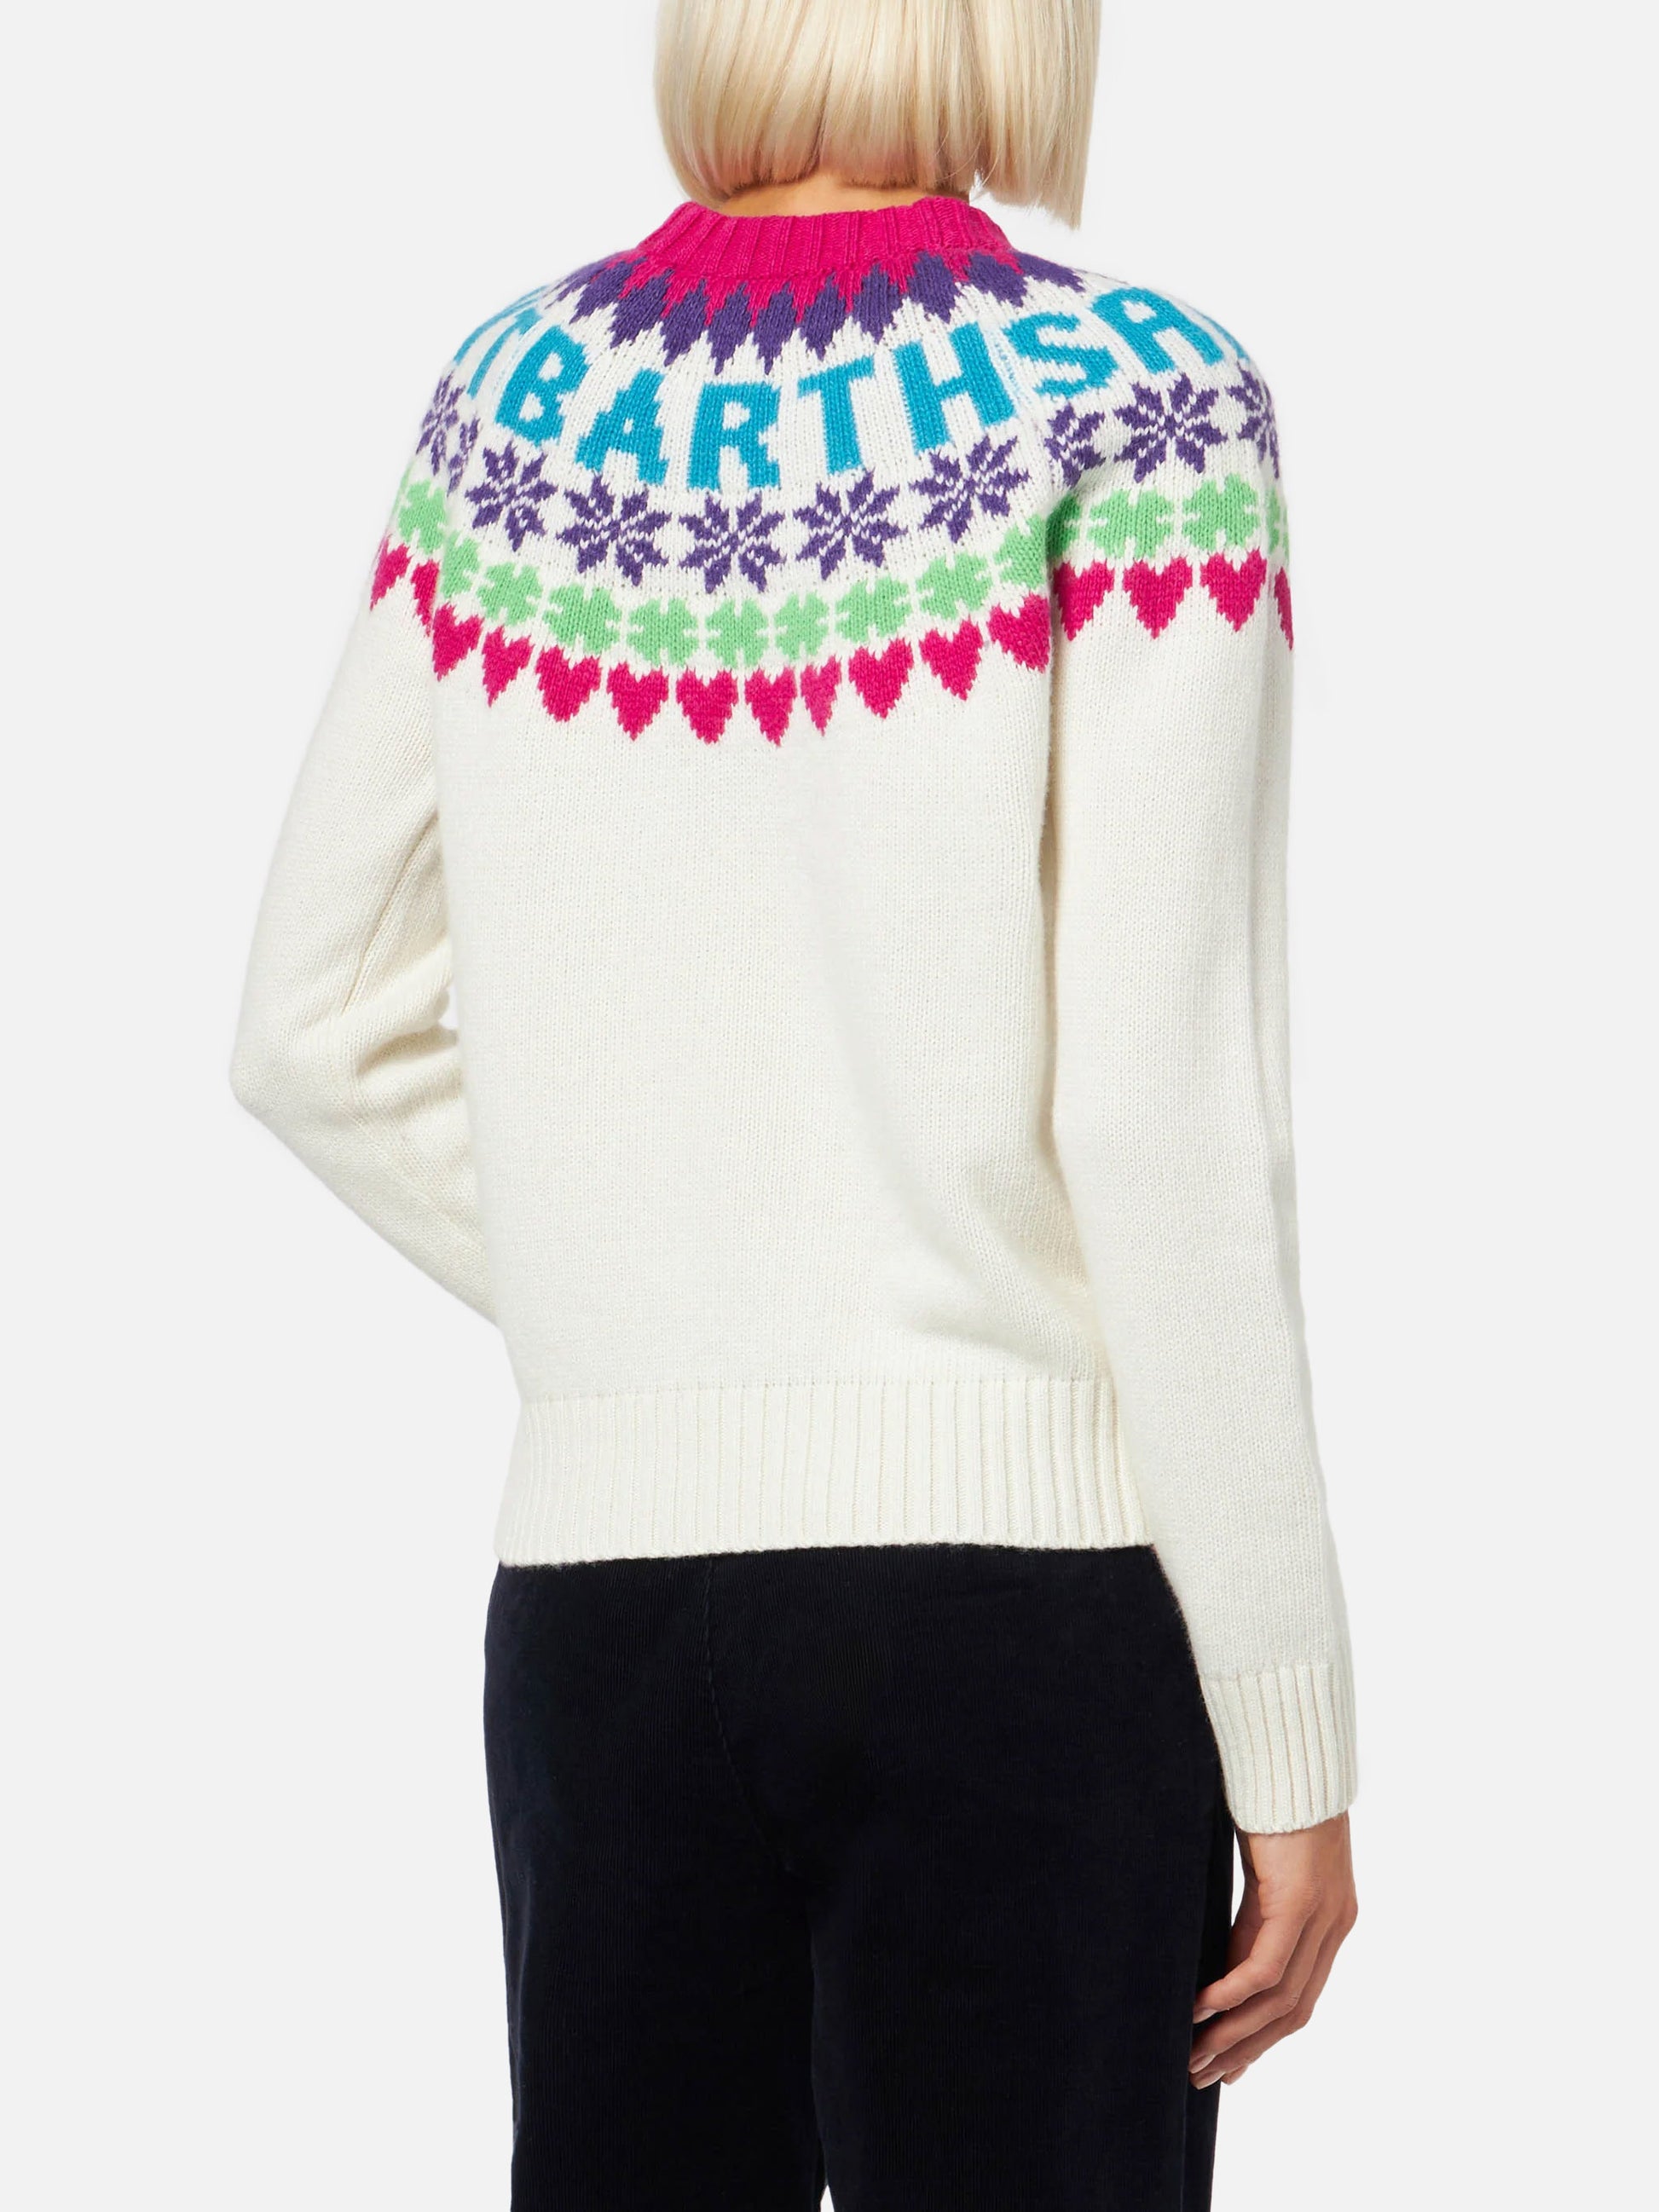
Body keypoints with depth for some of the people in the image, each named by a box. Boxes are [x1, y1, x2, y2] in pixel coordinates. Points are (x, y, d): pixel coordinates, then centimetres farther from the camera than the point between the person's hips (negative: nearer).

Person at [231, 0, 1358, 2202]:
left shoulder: (515, 397, 7)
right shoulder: (1131, 395, -7)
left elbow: (317, 1029, 10)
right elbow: (1163, 1097, -12)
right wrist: (1293, 1734, -7)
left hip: (600, 1569, 4)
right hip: (1023, 1575, -4)